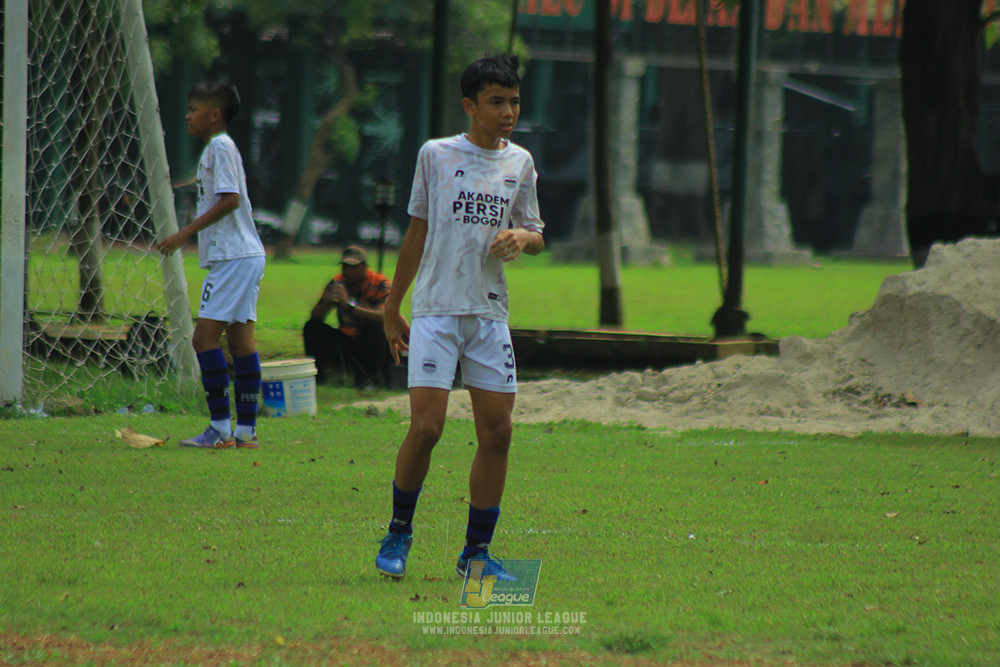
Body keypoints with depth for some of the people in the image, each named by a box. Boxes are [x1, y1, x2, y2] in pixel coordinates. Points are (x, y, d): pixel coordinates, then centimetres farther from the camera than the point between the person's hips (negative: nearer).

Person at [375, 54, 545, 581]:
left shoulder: (520, 163, 9)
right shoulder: (436, 155, 1)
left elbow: (536, 236, 17)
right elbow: (416, 233, 8)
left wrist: (522, 237, -8)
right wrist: (392, 308, 10)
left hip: (490, 314, 4)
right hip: (435, 310, -4)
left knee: (497, 432, 0)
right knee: (426, 426, -13)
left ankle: (477, 550, 11)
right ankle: (399, 532, 7)